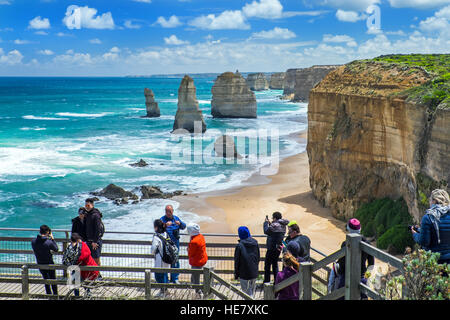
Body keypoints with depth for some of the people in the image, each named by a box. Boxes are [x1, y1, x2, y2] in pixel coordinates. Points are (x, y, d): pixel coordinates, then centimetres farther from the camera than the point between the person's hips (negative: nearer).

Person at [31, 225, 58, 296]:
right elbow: (56, 249, -8)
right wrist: (52, 239, -4)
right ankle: (55, 294, 25)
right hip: (49, 264, -3)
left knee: (46, 280, 21)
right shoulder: (49, 242, -25)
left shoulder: (33, 242, -13)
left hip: (40, 264, 3)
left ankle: (49, 294, 29)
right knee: (53, 280, 16)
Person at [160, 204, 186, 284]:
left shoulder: (176, 218, 8)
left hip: (175, 243, 4)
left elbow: (184, 227, 5)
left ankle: (175, 278, 18)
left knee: (175, 261, 8)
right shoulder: (162, 219, -6)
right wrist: (165, 225, -38)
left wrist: (180, 223, -17)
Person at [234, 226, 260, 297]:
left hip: (244, 273, -5)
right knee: (252, 290, 19)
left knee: (247, 291, 1)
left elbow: (237, 261, -8)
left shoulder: (239, 246, -14)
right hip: (254, 272, 5)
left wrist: (236, 274, 1)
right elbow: (258, 258, 11)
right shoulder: (255, 243, 1)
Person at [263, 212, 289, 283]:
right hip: (278, 248, 8)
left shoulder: (275, 225, -19)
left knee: (267, 264, 3)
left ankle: (266, 281, 6)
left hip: (272, 248, -8)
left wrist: (266, 222, 1)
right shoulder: (283, 225, 8)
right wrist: (270, 224, 10)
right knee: (275, 264, 17)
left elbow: (266, 231, -11)